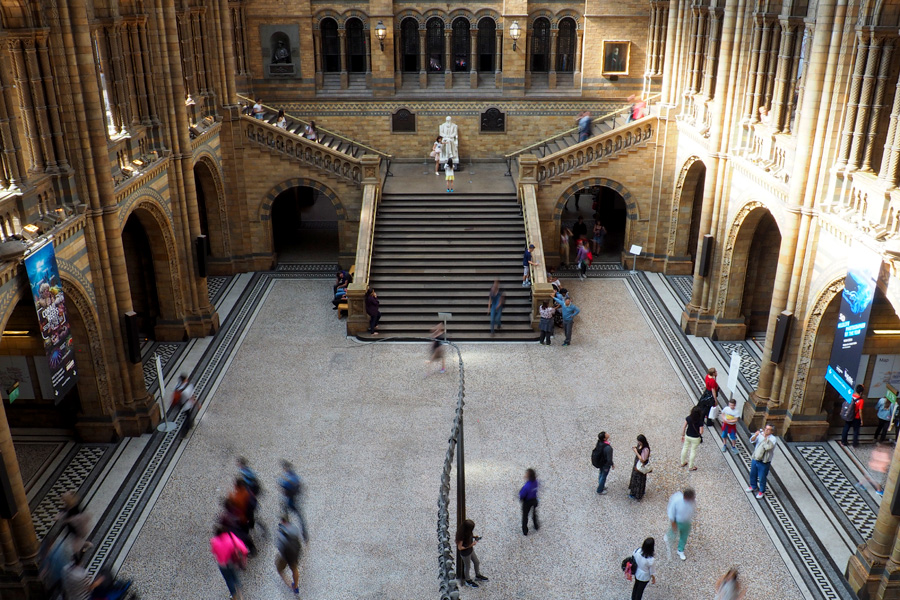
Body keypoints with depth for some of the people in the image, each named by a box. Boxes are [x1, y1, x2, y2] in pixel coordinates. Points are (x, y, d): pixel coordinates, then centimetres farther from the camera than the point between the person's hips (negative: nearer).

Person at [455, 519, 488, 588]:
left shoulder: (467, 532, -15)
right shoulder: (461, 535, -37)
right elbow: (460, 547, -28)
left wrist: (474, 537, -9)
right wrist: (470, 545, -27)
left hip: (470, 550, 8)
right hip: (465, 553, -8)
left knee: (476, 562, 25)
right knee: (467, 566, 17)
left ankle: (478, 575, 52)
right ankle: (468, 581, 43)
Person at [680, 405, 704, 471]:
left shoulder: (688, 418, -15)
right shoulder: (700, 421, -27)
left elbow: (684, 427, -7)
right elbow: (701, 432, -22)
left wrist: (683, 435, 7)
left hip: (687, 436, 4)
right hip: (695, 438, -4)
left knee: (685, 449, 23)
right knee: (693, 451, 13)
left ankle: (683, 463, 41)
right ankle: (690, 467, 26)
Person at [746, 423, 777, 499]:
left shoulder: (772, 438, -15)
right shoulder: (760, 434, -4)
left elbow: (769, 446, -32)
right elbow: (752, 440, -14)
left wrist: (765, 437, -36)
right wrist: (756, 435, -33)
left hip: (764, 462, -4)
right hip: (755, 459, 5)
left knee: (762, 478, 8)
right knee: (753, 474, 22)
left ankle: (761, 491, 30)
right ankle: (753, 486, 46)